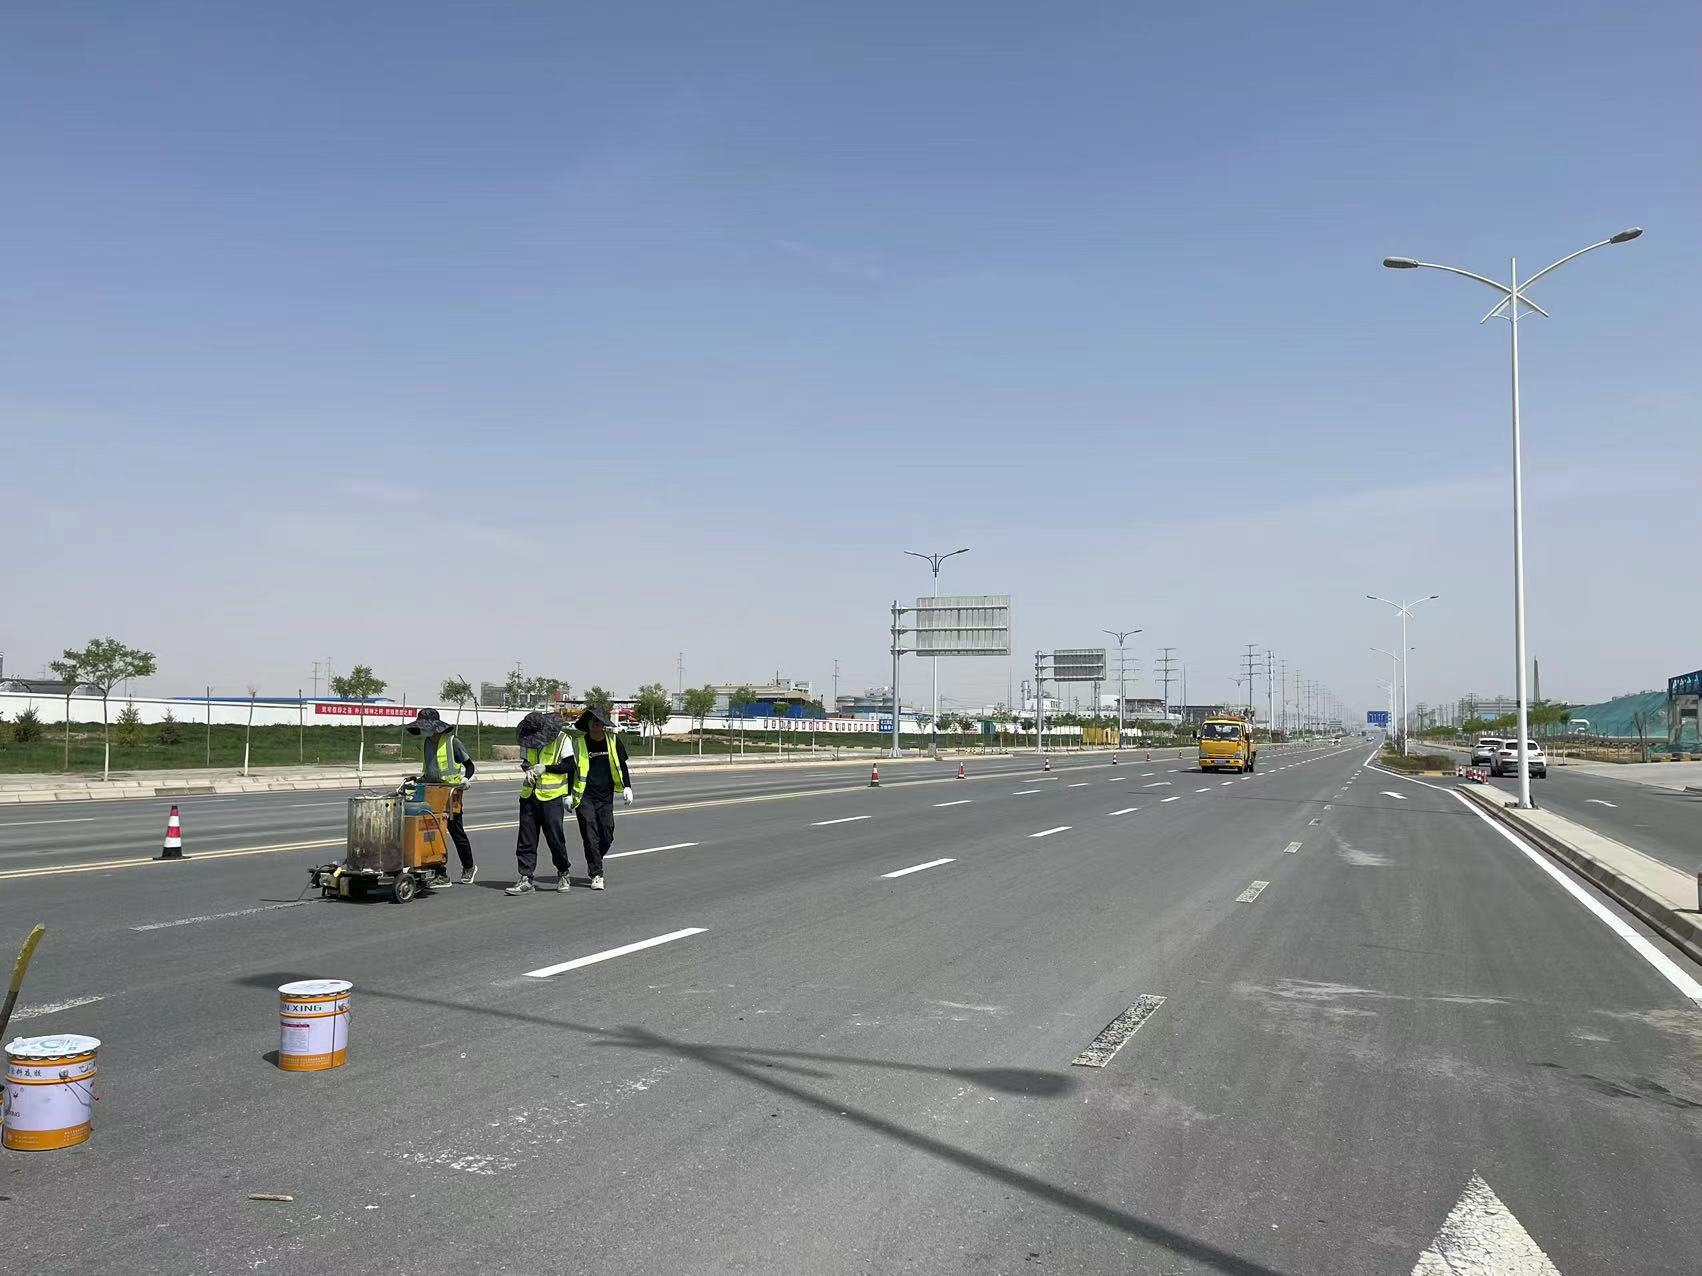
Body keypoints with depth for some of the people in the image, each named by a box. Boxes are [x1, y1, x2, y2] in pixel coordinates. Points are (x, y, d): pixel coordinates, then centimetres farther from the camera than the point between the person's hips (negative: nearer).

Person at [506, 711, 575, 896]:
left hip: (551, 797, -4)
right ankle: (525, 879, 5)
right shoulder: (526, 741, 7)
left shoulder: (561, 739, -7)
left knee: (555, 837, 1)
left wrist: (545, 768, -15)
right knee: (526, 840, 2)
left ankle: (563, 874, 20)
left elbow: (569, 766, -7)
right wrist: (528, 771, -4)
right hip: (529, 796, 4)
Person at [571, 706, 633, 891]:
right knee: (590, 835, -8)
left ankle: (593, 863, 30)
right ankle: (596, 875, -2)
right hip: (584, 797, -3)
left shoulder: (613, 740, 2)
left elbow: (622, 765, 13)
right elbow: (570, 768, -1)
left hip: (606, 796, 3)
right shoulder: (578, 742, -6)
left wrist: (627, 787, 7)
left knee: (607, 835, 4)